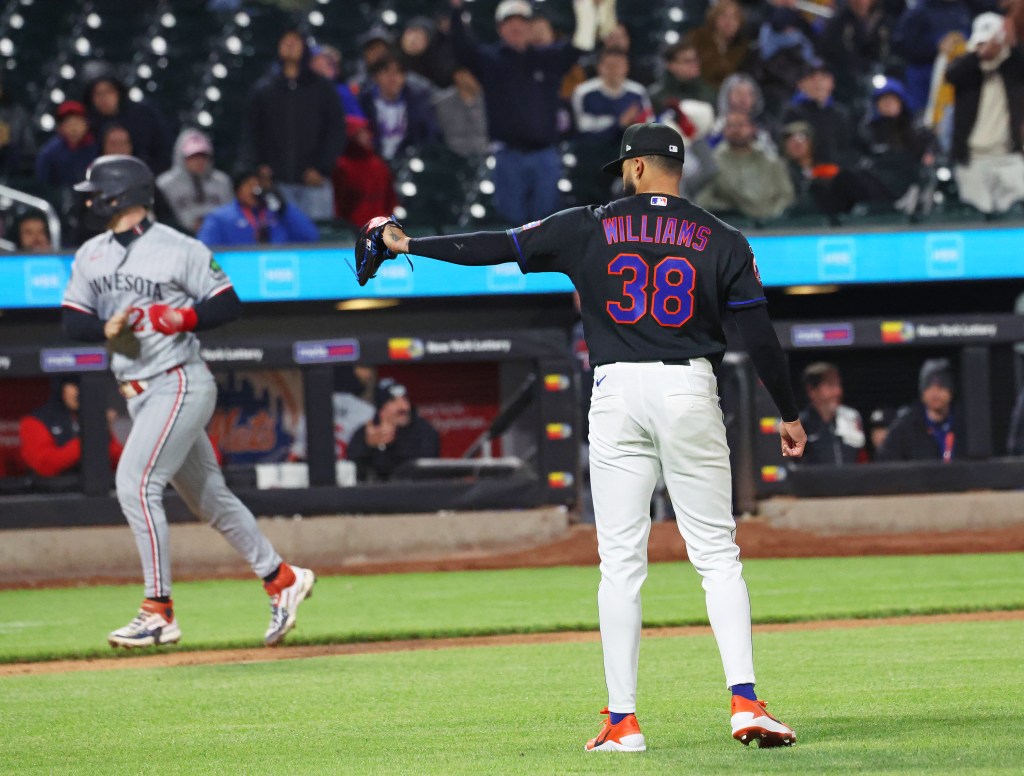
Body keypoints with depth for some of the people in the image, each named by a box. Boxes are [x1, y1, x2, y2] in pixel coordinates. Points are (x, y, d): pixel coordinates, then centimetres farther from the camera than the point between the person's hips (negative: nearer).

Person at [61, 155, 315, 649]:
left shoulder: (180, 250, -9)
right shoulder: (91, 256, 10)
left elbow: (229, 305, -7)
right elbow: (72, 321, 7)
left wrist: (180, 318, -22)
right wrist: (107, 329, -13)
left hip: (180, 384, -8)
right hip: (139, 394, 8)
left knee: (135, 483, -19)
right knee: (208, 497, 13)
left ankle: (159, 612, -16)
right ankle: (281, 579, 26)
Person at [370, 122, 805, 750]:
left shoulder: (591, 228, 4)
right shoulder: (722, 240, 5)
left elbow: (500, 247, 6)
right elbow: (761, 334, 2)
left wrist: (408, 244, 17)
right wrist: (790, 415, 13)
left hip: (617, 392, 0)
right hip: (690, 392, 0)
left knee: (621, 561, 3)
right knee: (717, 554, 4)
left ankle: (622, 721, 0)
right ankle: (746, 702, -10)